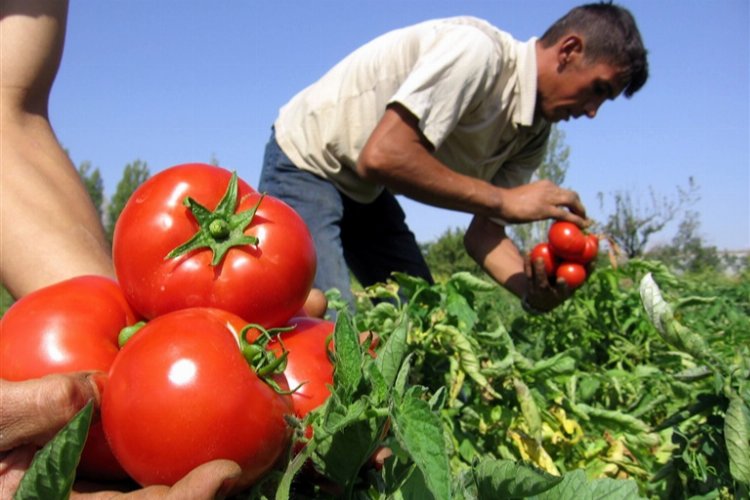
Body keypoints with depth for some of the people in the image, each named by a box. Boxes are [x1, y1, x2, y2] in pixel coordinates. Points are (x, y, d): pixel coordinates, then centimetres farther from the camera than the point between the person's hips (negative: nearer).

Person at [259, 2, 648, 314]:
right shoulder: (477, 49, -28)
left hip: (366, 192, 8)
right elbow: (383, 156, -36)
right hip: (306, 163, -8)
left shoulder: (533, 133, -1)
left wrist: (534, 288, -24)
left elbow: (483, 229, -4)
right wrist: (503, 199, -31)